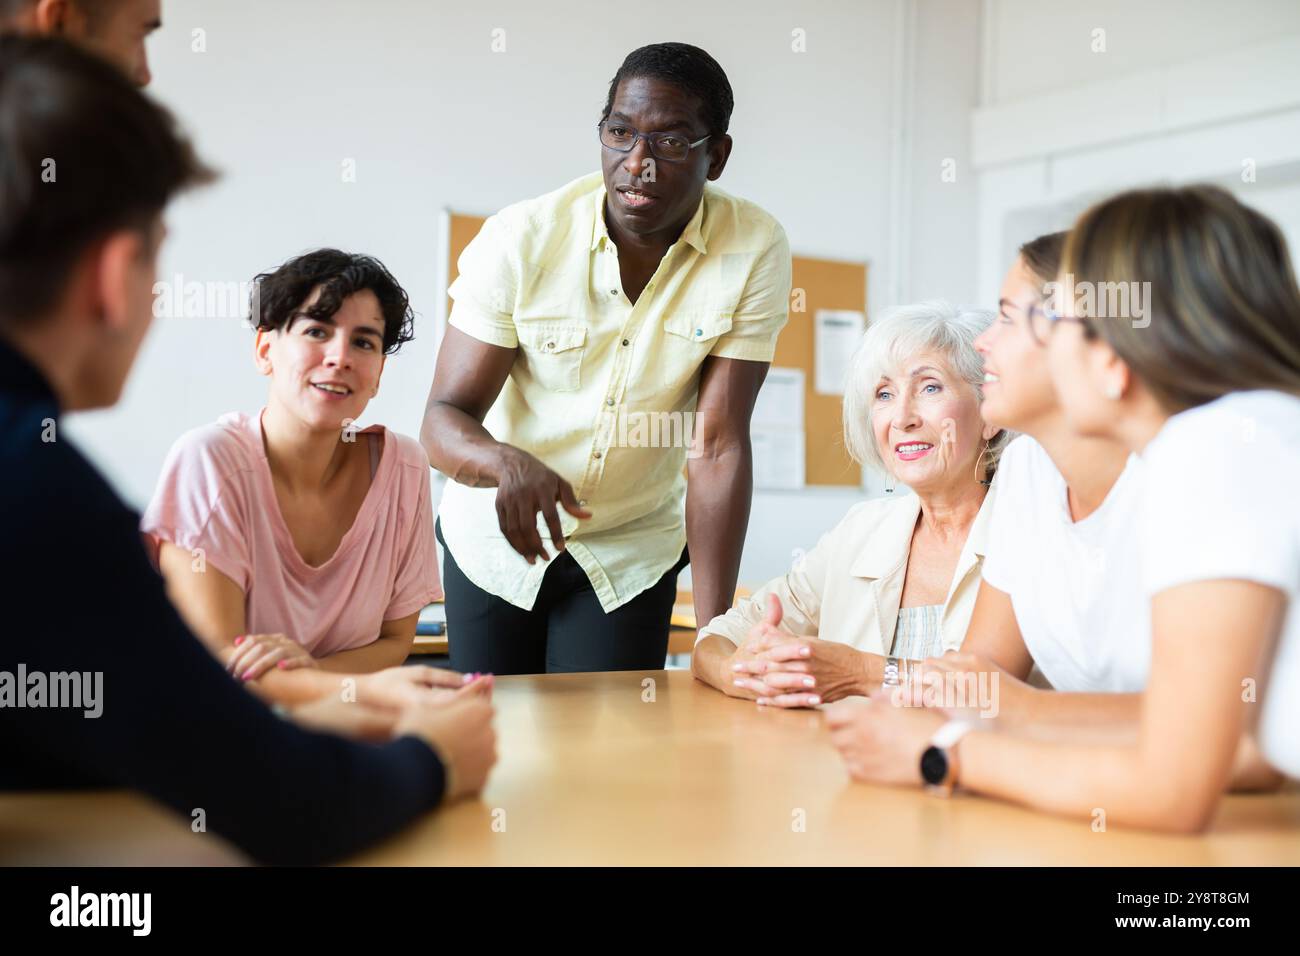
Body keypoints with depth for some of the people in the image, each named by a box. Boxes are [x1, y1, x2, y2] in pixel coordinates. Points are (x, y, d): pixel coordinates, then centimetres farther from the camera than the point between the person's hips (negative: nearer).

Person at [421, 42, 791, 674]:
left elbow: (719, 447, -19)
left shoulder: (754, 252, -17)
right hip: (495, 536, 1)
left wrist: (715, 634, -24)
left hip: (631, 550, 0)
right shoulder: (520, 238, -18)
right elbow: (444, 419, -18)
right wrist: (508, 463, -43)